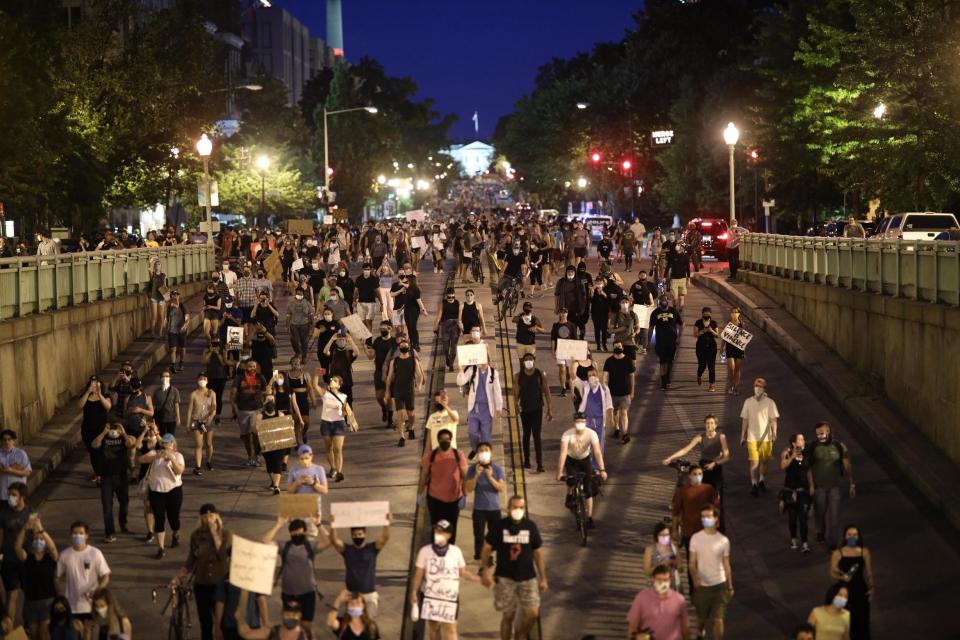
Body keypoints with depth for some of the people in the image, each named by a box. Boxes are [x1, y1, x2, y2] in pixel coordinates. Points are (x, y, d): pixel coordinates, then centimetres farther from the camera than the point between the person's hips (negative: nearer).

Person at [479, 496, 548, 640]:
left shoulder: (531, 526, 1)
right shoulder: (499, 526, -4)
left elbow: (538, 553, 8)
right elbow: (487, 548, 1)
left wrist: (543, 578, 8)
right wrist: (484, 570, -12)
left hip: (528, 578, 2)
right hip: (505, 578, -2)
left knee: (532, 613, -7)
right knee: (509, 616, 2)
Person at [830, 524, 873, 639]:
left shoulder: (864, 552, -1)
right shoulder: (838, 553, -5)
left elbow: (869, 573, 2)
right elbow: (832, 573, -2)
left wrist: (872, 587, -11)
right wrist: (842, 577, -22)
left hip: (860, 590, 1)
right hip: (845, 590, -1)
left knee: (861, 621, 5)